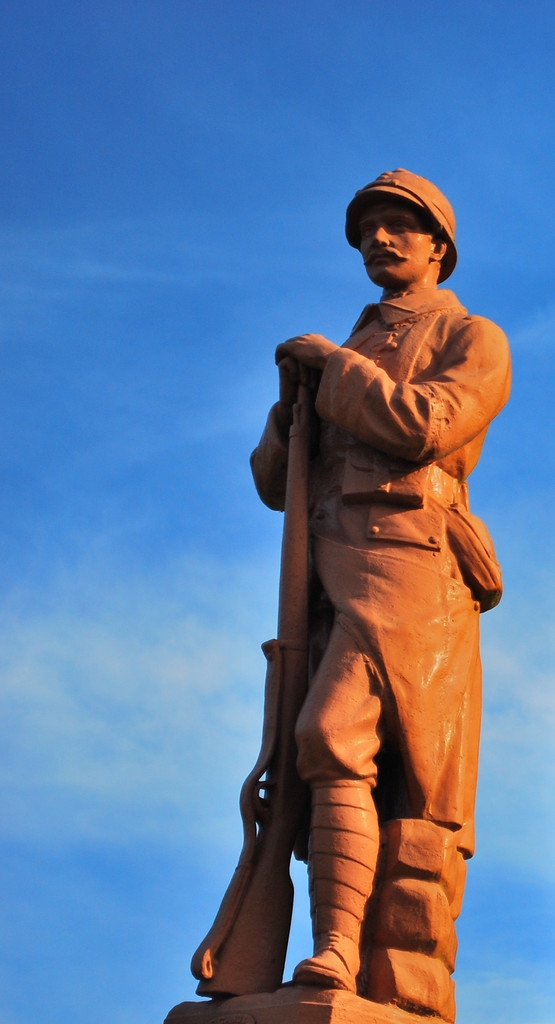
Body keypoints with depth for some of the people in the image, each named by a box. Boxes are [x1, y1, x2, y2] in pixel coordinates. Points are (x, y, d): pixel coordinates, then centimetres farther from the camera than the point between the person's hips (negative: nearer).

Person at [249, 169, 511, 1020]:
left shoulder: (474, 340, 11)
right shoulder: (352, 360, 30)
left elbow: (423, 426, -10)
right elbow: (274, 482, 24)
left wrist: (331, 365, 2)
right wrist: (294, 398, 6)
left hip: (407, 561, -7)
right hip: (330, 578, 7)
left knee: (336, 735, -25)